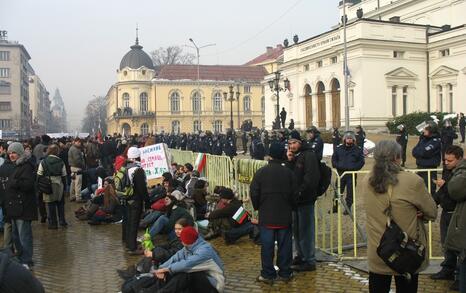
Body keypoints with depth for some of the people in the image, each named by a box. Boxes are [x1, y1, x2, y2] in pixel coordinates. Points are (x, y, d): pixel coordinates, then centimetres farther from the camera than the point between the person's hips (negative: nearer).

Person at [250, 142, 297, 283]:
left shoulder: (261, 172, -8)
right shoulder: (289, 172, -3)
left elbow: (254, 193, -5)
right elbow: (294, 194, 2)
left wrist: (258, 207, 12)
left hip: (266, 216, -1)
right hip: (285, 216, 1)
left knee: (267, 246, 5)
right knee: (285, 245, 10)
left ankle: (268, 274, 10)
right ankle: (285, 273, 17)